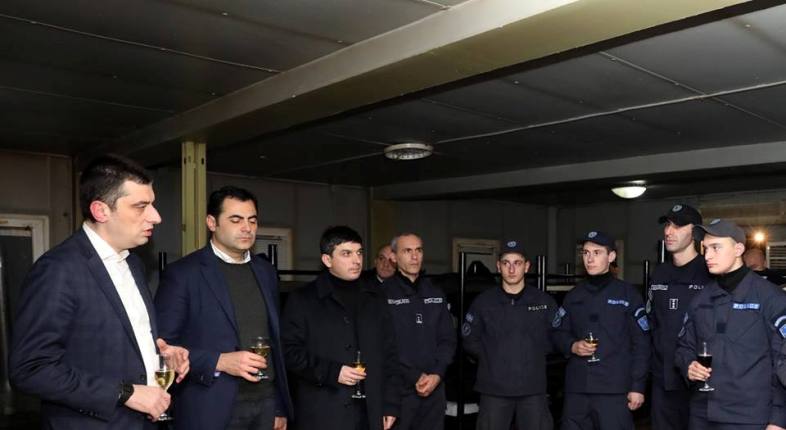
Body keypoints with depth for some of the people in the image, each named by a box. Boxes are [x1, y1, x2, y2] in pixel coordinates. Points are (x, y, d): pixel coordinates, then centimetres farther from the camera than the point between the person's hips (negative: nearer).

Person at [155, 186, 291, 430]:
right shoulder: (182, 274, -8)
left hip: (266, 403, 5)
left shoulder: (265, 271, 9)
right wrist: (219, 362, -19)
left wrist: (280, 407, 12)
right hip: (213, 410, -4)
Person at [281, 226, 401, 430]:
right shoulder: (302, 300, -1)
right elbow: (289, 351, -6)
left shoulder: (375, 298, 12)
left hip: (370, 413, 4)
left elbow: (389, 355, 11)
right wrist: (331, 372, -15)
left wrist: (391, 404, 6)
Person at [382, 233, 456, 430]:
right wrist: (414, 377, -12)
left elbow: (448, 339, 10)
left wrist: (437, 375, -5)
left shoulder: (436, 294, 12)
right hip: (398, 389, -4)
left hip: (434, 388, 4)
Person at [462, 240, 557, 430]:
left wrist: (537, 353, 3)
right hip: (494, 390, 0)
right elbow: (469, 339, 11)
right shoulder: (483, 302, 3)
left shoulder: (544, 302, 4)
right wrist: (490, 356, 3)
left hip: (534, 390, 1)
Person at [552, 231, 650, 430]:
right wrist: (572, 346, -5)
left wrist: (637, 386, -6)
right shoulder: (574, 296, 12)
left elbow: (641, 343, -2)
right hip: (576, 388, 4)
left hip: (615, 389, -4)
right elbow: (558, 334, 17)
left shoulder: (628, 294, 0)